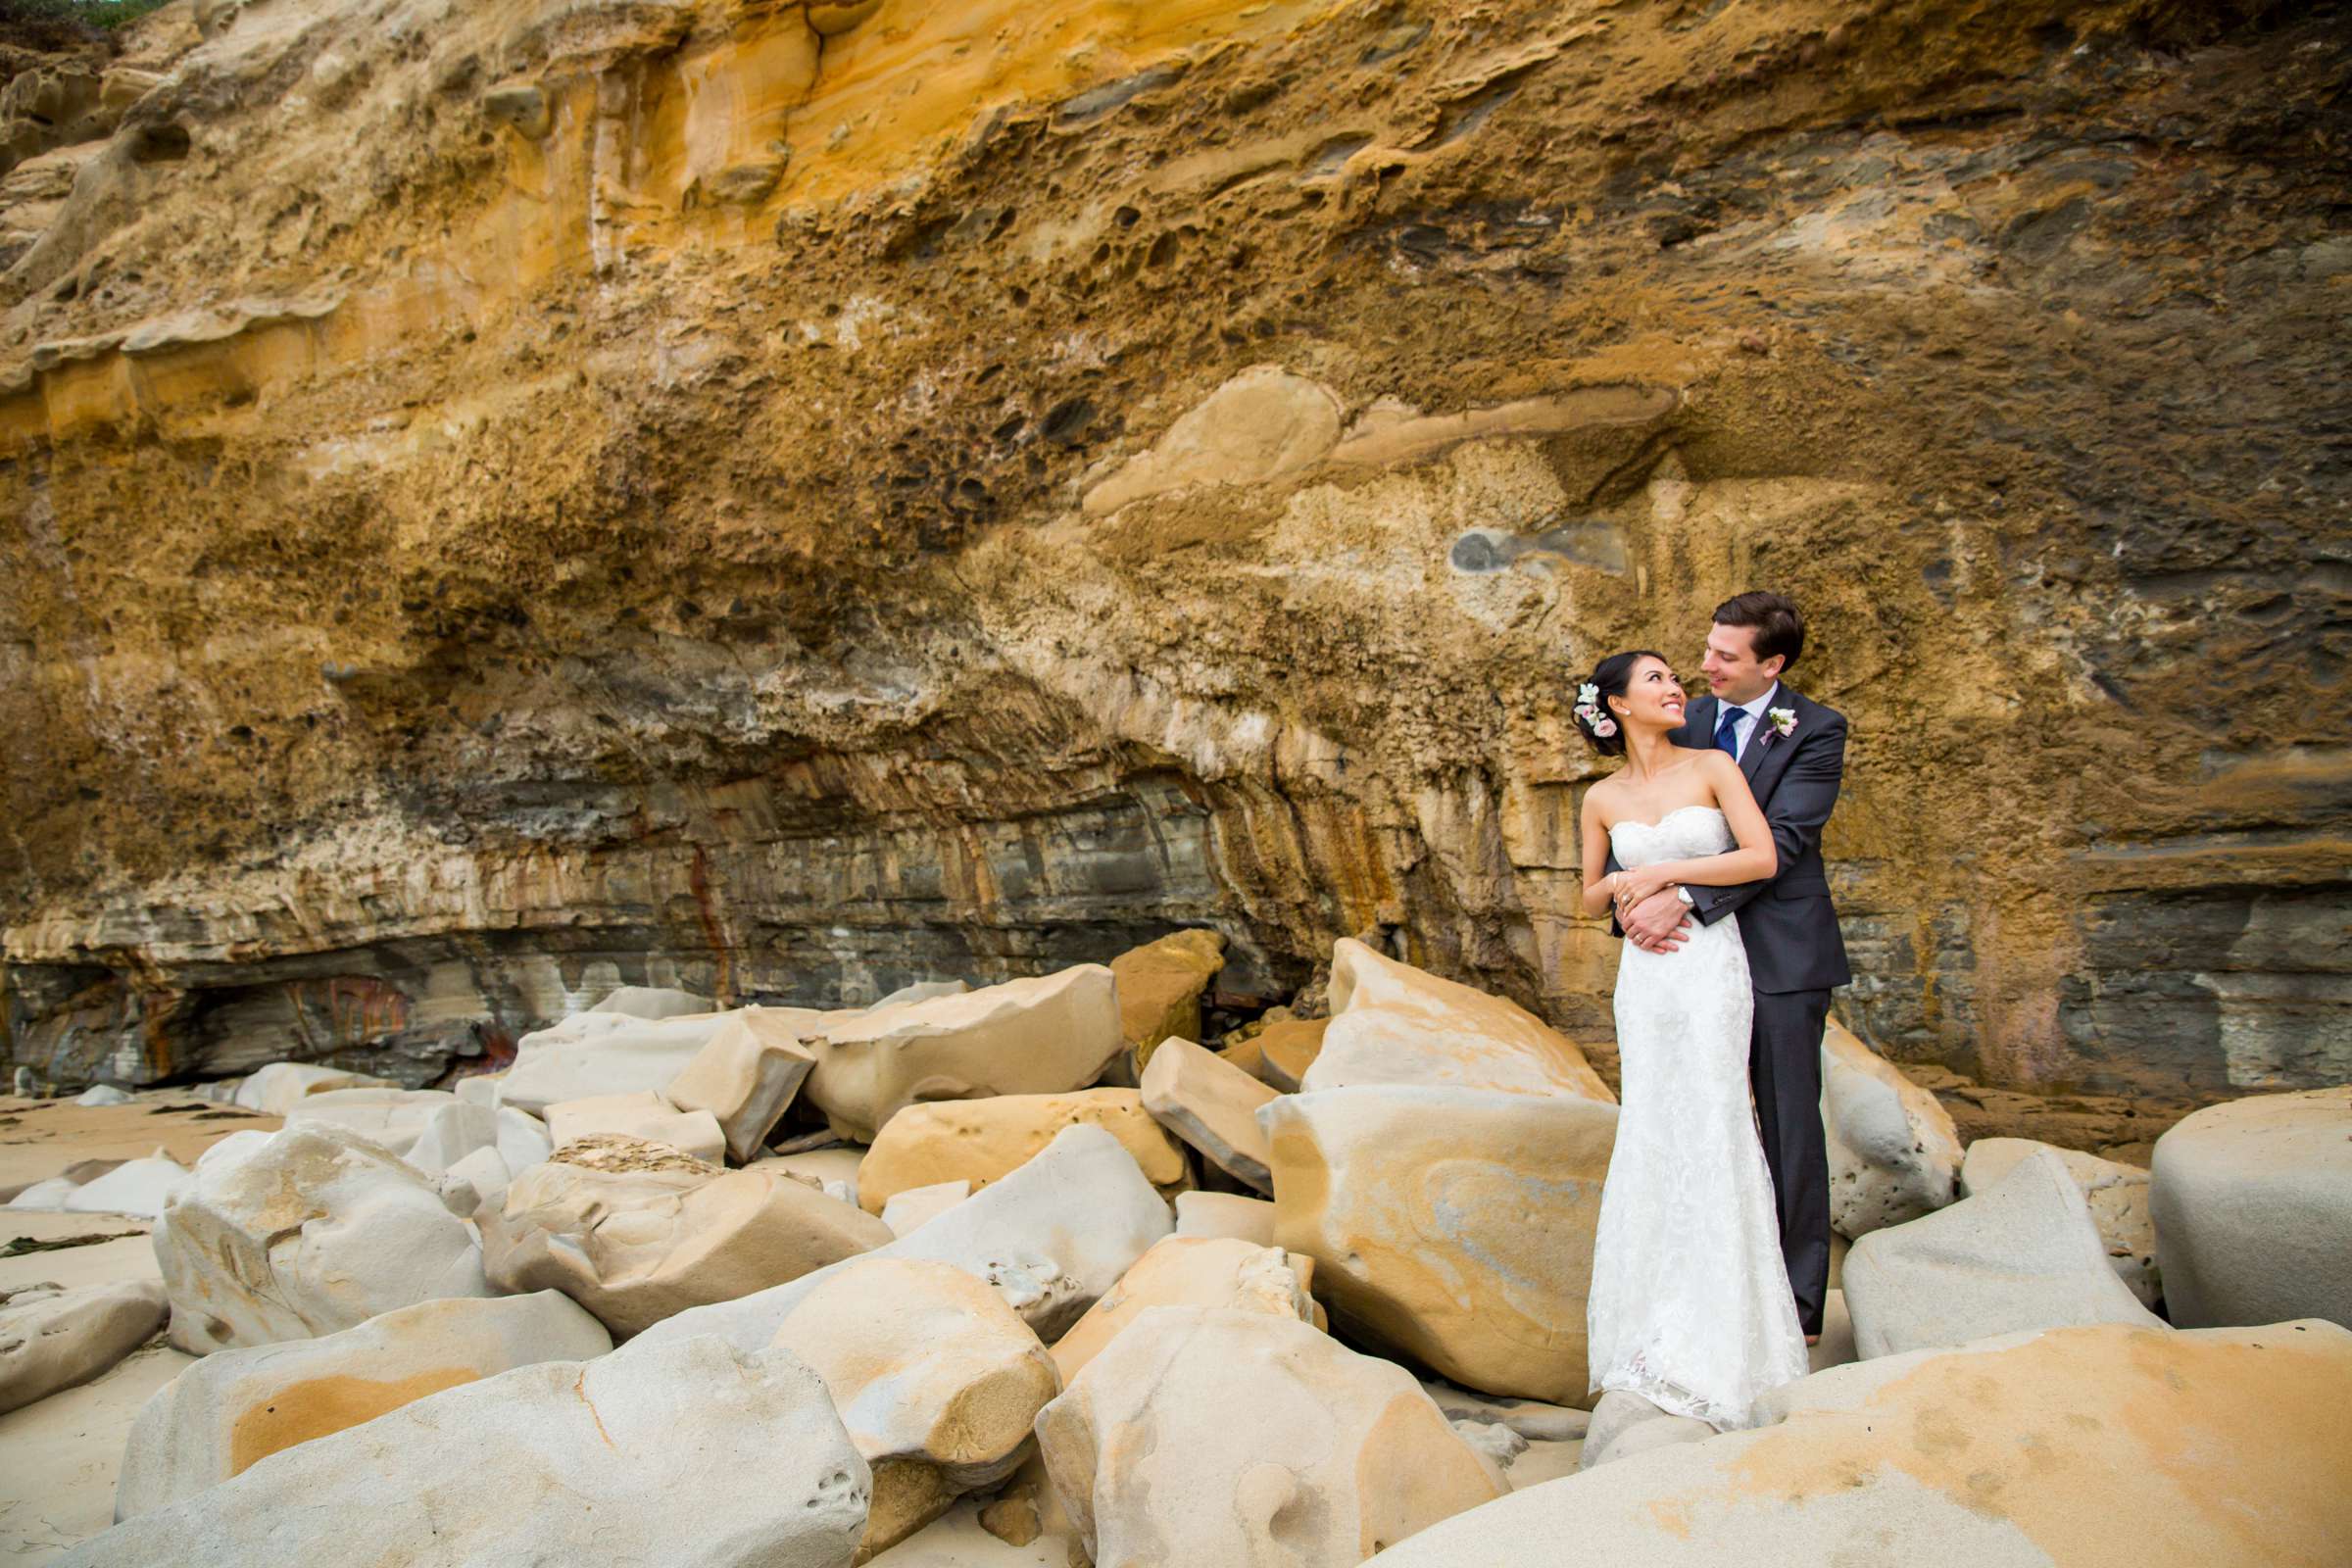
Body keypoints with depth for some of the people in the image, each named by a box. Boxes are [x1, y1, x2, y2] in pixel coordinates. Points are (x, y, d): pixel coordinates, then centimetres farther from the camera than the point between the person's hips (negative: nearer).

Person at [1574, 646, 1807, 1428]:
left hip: (1711, 963, -3)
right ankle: (1656, 1310, 16)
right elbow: (1591, 895, 17)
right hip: (1644, 973, 3)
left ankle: (1712, 1334, 5)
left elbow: (1763, 858, -8)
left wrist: (1666, 873, -9)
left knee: (1710, 1124, -6)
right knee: (1651, 1131, 4)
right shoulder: (1601, 799, 8)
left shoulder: (1713, 767, 1)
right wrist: (1619, 886, -5)